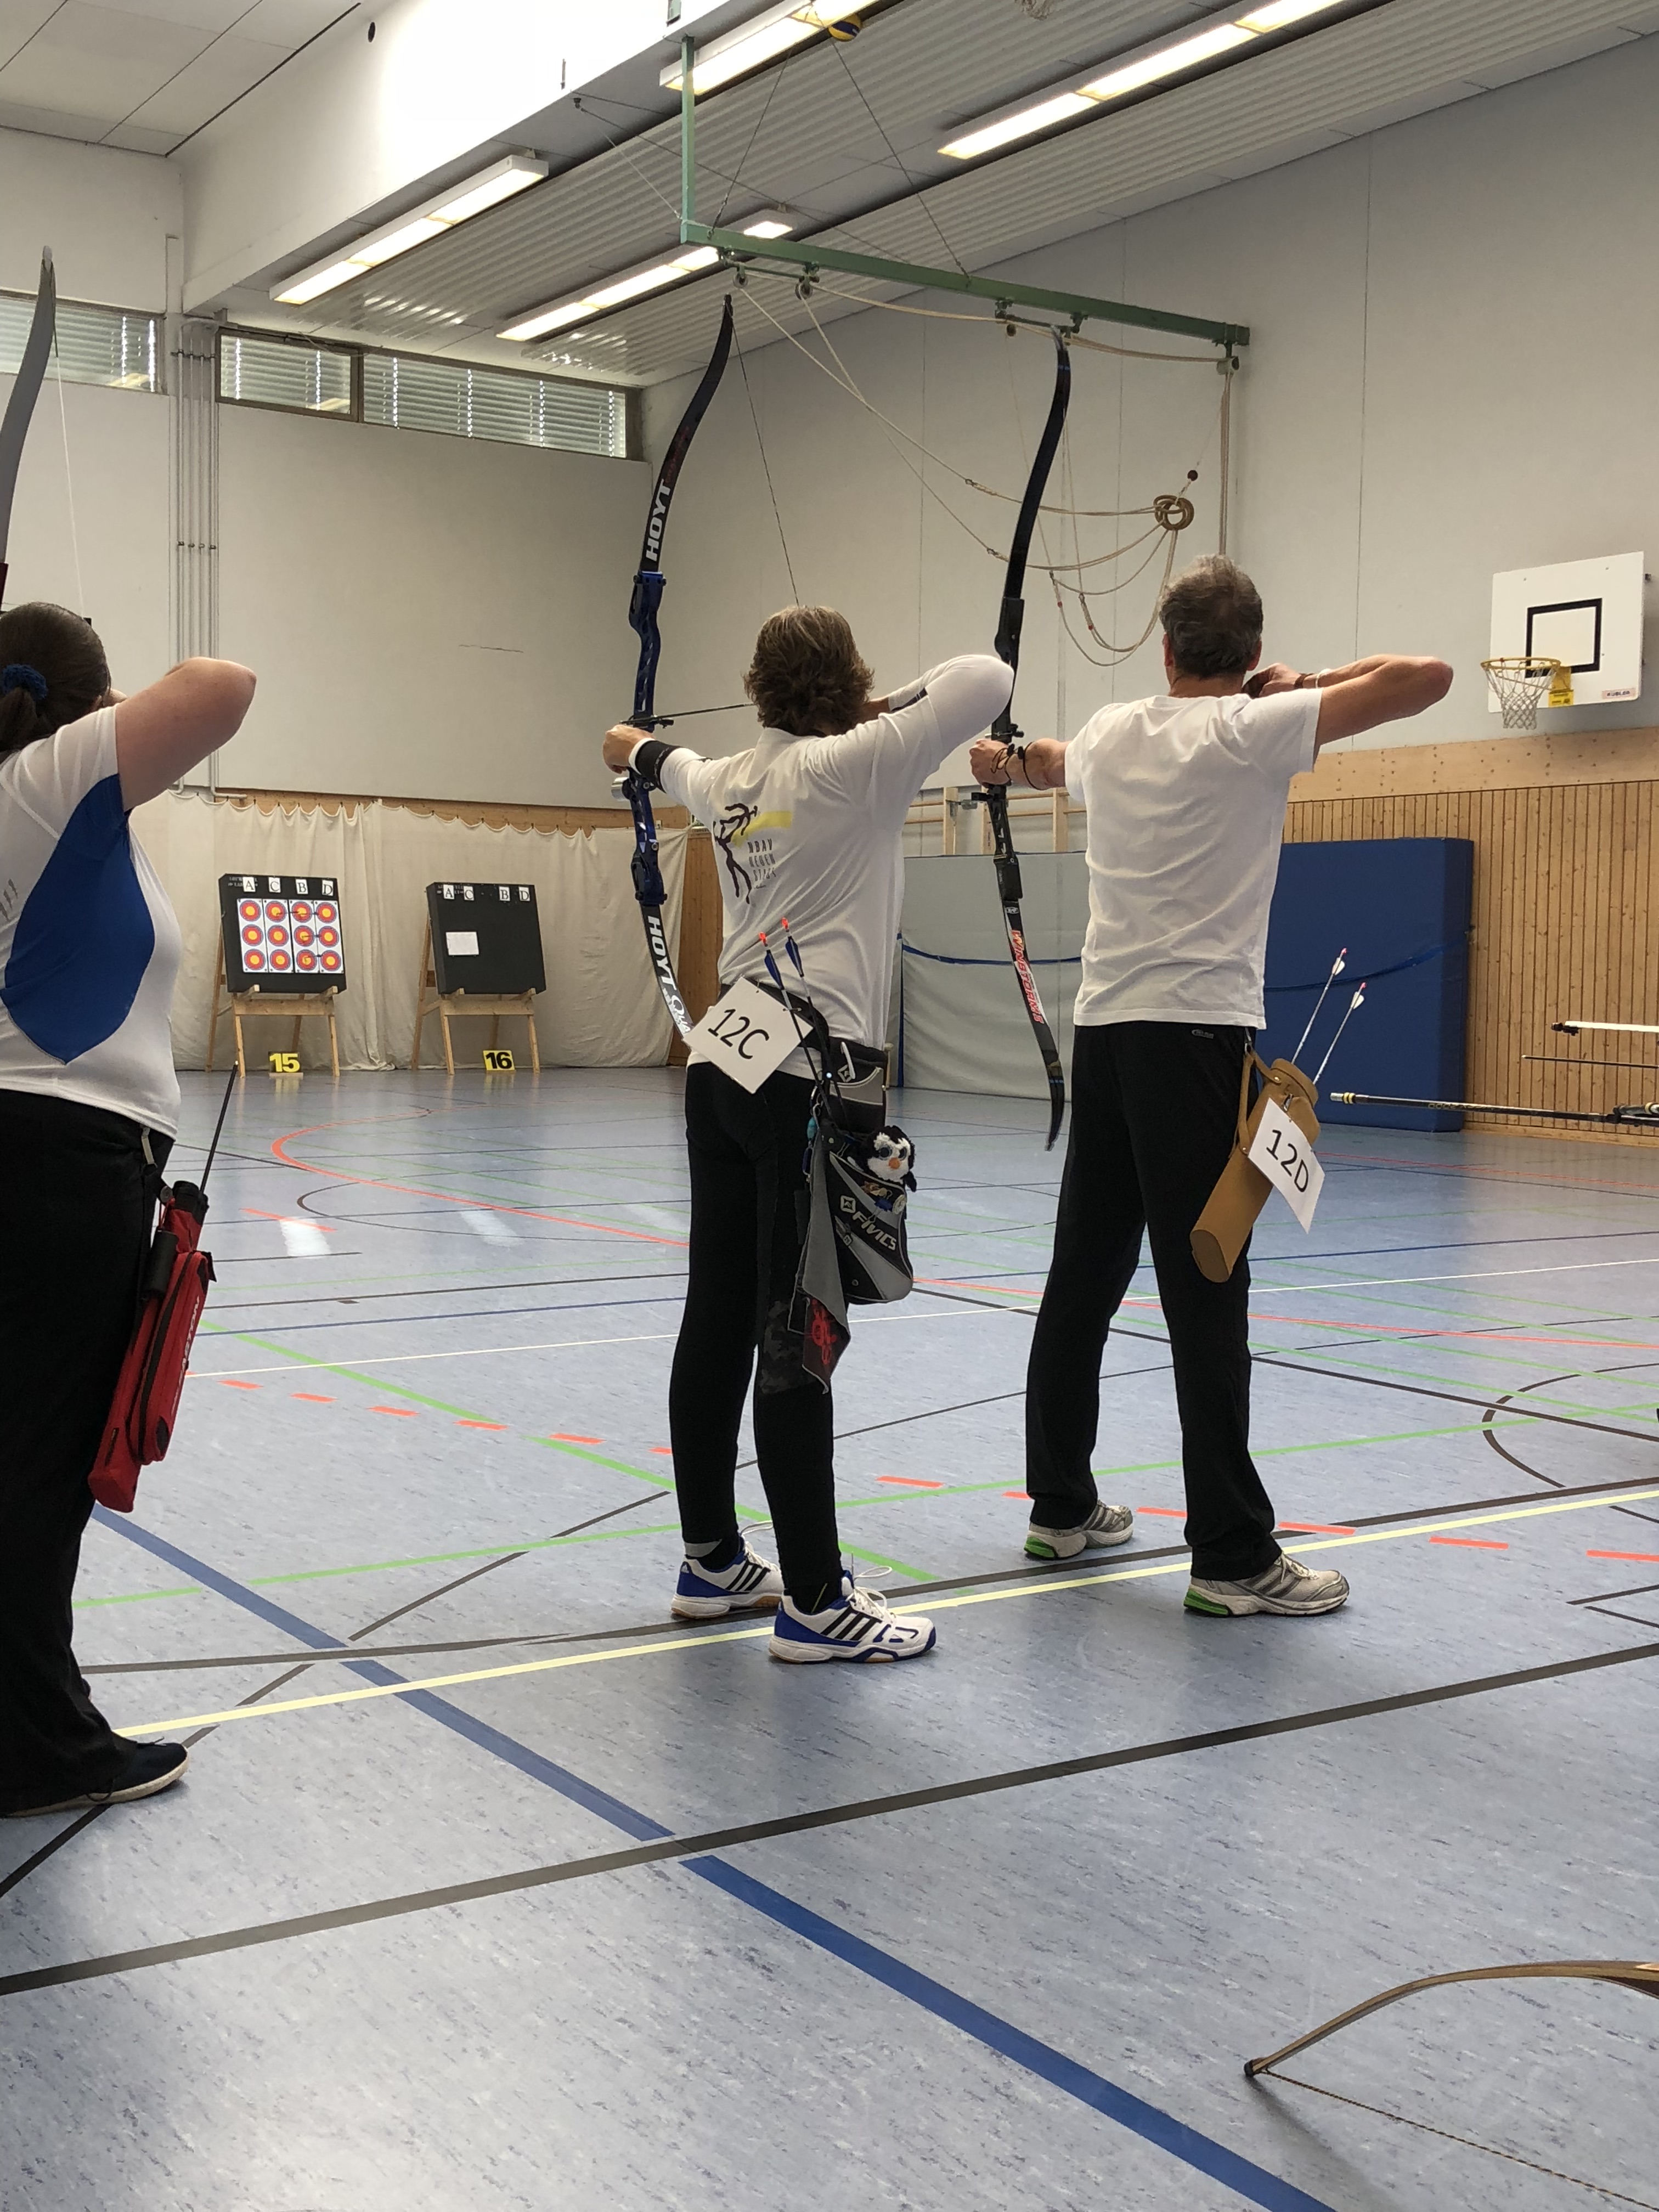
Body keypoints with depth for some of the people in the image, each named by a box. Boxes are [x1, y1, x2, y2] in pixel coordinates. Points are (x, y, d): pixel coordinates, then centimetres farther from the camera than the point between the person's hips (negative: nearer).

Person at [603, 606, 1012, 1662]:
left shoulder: (732, 778, 13)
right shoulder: (855, 766, -9)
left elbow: (682, 770, 37)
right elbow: (988, 678, -13)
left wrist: (640, 747, 60)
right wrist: (889, 709, 5)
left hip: (725, 1066, 8)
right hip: (808, 1079, -8)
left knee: (718, 1318, 12)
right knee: (797, 1337, -7)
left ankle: (713, 1560, 23)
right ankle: (816, 1601, -2)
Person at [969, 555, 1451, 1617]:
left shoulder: (1109, 732, 12)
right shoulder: (1254, 729, -7)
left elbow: (1052, 764, 37)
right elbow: (1427, 677, -11)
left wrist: (1008, 762, 61)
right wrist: (1307, 684, 4)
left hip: (1105, 1028, 7)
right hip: (1198, 1030, -7)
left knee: (1085, 1275, 13)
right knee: (1205, 1296, -7)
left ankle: (1061, 1506, 24)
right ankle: (1234, 1556, -4)